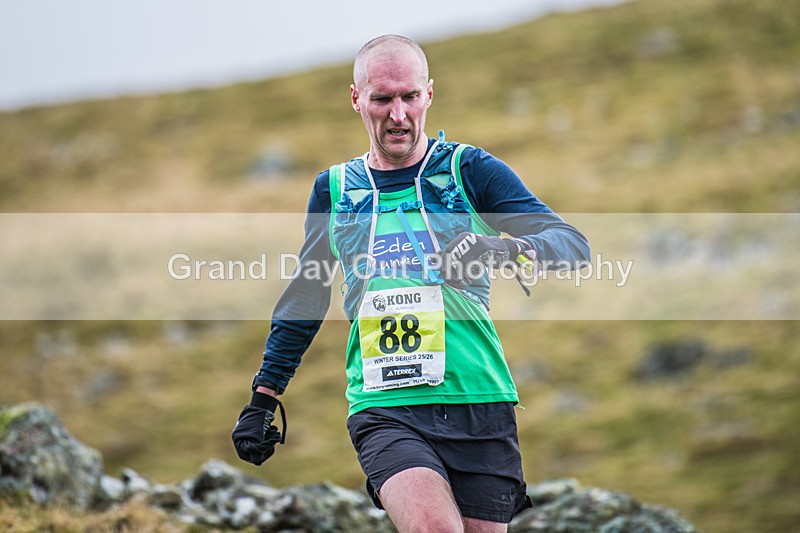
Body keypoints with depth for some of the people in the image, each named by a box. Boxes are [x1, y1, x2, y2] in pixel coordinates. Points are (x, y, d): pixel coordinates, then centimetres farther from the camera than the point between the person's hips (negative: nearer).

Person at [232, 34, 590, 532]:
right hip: (385, 411, 0)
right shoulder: (335, 188, 14)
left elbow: (573, 242, -4)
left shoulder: (470, 169, 6)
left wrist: (505, 248, -25)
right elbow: (304, 299, 26)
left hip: (479, 404, 0)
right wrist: (263, 398, 24)